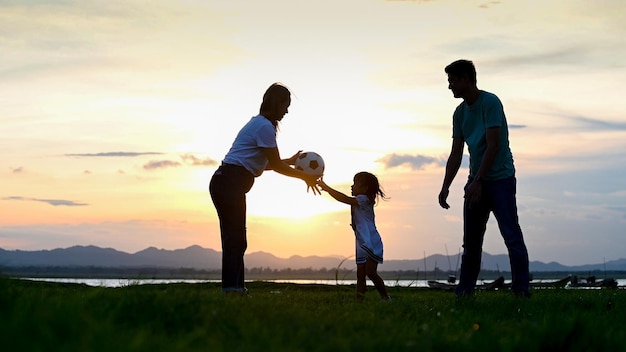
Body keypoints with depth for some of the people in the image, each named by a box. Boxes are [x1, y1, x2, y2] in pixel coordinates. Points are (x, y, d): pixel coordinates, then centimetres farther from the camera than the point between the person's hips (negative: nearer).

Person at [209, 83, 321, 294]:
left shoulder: (259, 123, 20)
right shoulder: (265, 126, -11)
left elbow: (266, 164, 25)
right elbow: (276, 165, -8)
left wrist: (290, 161, 23)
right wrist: (305, 177, 2)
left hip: (226, 183, 10)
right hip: (230, 184, -10)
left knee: (236, 240, 9)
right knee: (234, 239, -11)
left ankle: (236, 289, 11)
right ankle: (231, 288, -11)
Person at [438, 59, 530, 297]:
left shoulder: (490, 102, -11)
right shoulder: (460, 113, 12)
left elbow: (493, 146, -17)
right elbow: (456, 153, 13)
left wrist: (478, 182, -20)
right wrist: (445, 187, 5)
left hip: (500, 179, -7)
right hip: (476, 182, 8)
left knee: (512, 236, -10)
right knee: (471, 240, 9)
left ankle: (521, 290, -9)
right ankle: (464, 290, 14)